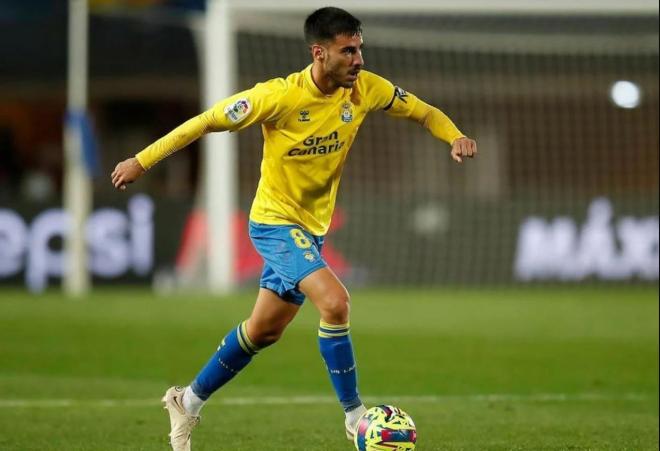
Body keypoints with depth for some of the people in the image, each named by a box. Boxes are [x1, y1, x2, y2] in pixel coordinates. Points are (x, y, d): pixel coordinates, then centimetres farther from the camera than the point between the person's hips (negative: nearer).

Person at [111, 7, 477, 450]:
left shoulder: (366, 88, -9)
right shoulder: (280, 96, -24)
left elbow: (423, 111, 4)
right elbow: (207, 121, -16)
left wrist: (454, 136, -17)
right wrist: (142, 161, -13)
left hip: (311, 227, 7)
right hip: (275, 221, -7)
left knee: (264, 330, 17)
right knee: (335, 302, -25)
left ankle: (188, 401, 35)